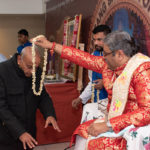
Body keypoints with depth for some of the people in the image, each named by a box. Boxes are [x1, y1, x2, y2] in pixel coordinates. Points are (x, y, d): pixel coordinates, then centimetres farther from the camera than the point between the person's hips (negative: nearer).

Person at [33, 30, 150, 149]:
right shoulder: (108, 64, 1)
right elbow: (83, 58, 9)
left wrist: (108, 125, -28)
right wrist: (51, 45, 12)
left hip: (136, 126, -7)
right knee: (83, 133, -4)